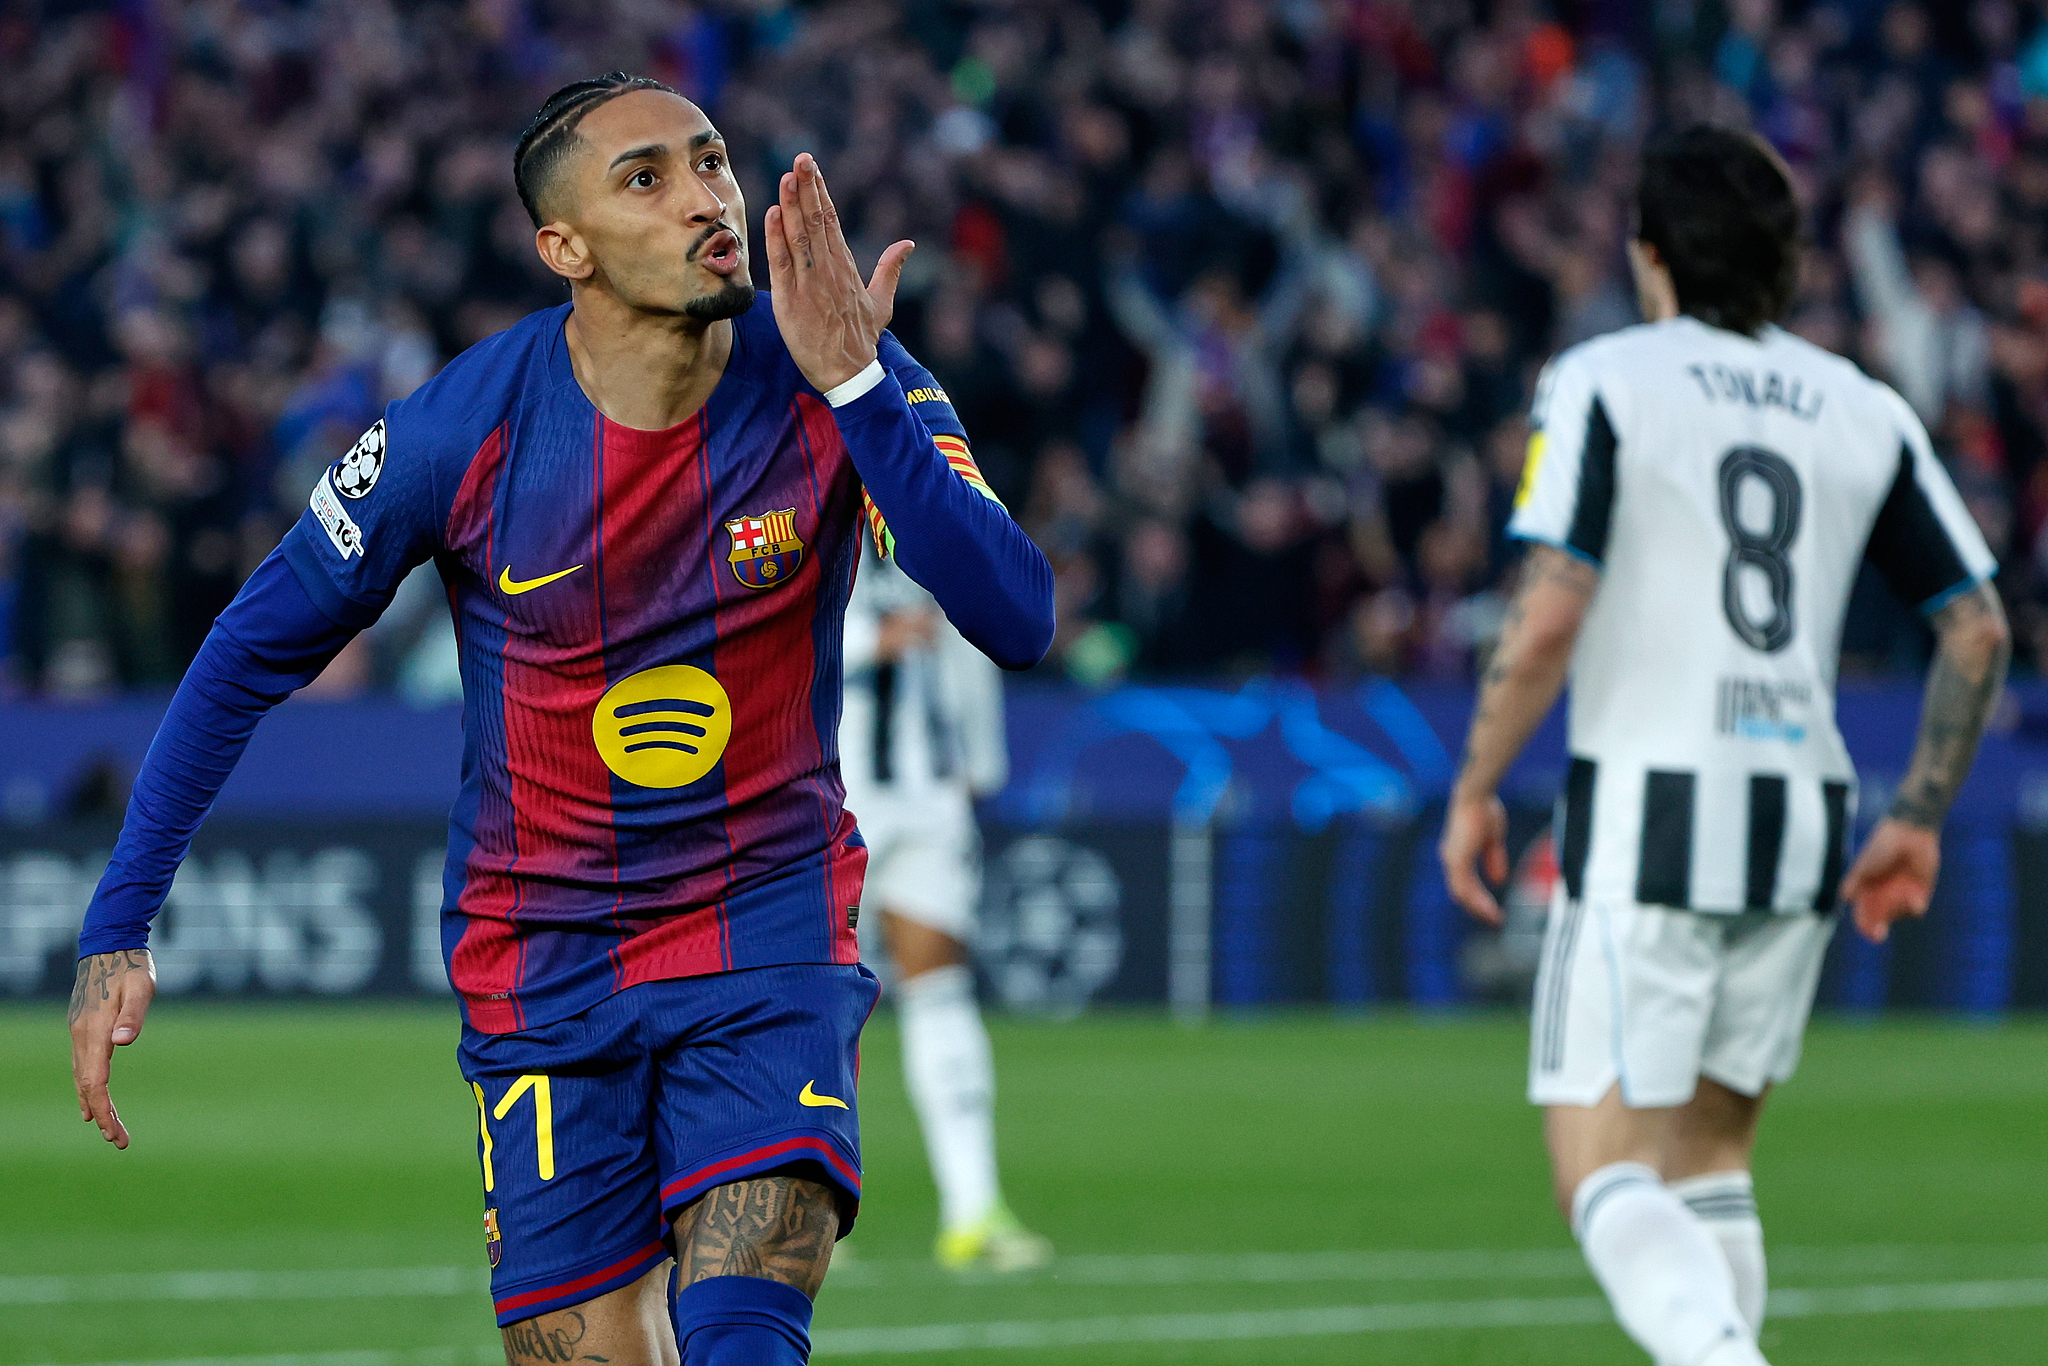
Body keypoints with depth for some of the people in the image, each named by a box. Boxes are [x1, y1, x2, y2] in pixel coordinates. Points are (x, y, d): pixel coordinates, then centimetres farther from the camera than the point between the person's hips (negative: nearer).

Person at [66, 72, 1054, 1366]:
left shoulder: (844, 390, -12)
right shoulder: (461, 432, -13)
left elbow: (1018, 624, -24)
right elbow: (250, 659, -1)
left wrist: (854, 388, -32)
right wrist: (119, 931, -4)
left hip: (770, 936, 0)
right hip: (543, 964, 0)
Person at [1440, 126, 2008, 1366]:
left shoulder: (1603, 381, -3)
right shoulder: (1867, 412, 11)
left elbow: (1549, 617, -13)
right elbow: (1980, 631, 10)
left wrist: (1475, 788, -1)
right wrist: (1918, 821, 19)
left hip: (1647, 806, -5)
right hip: (1803, 819, 5)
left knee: (1605, 1172, -6)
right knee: (1711, 1156, 18)